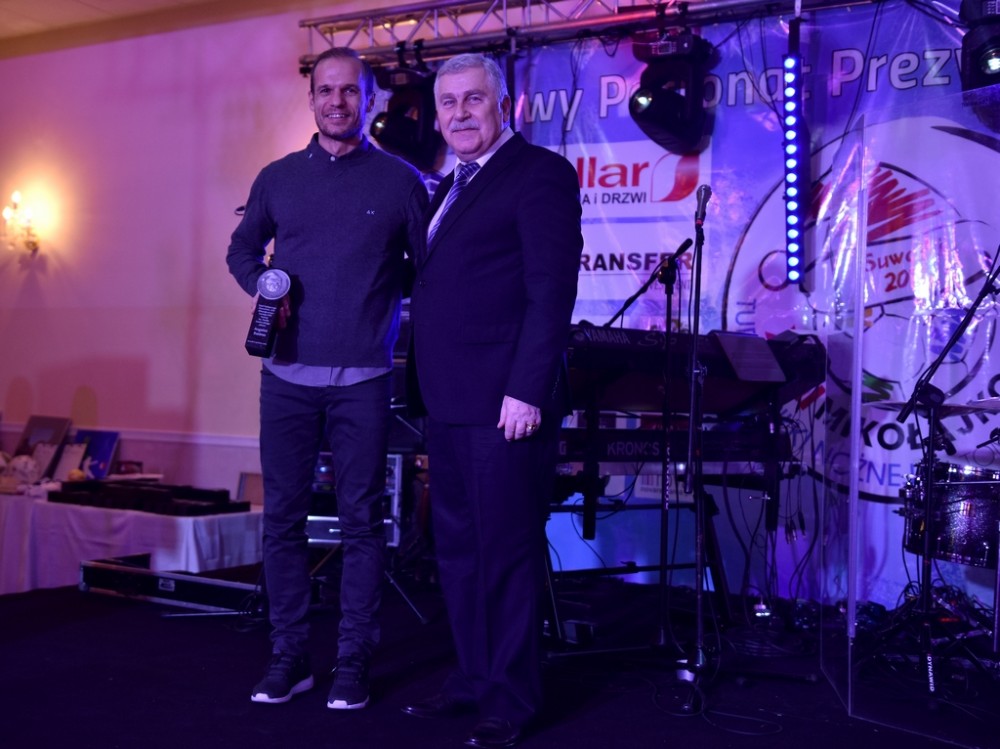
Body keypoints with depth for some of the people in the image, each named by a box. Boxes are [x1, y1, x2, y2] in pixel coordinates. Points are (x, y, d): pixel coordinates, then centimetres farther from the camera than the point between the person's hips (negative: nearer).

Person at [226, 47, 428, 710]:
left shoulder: (400, 181, 3)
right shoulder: (278, 179, 10)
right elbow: (243, 251, 21)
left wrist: (383, 303, -5)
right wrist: (265, 289, 3)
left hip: (362, 379, -2)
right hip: (287, 375, 3)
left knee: (361, 520, 2)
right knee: (283, 516, 6)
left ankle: (354, 661, 12)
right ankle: (289, 655, 18)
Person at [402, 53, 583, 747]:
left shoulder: (540, 173, -6)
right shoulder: (451, 188, 20)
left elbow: (552, 291, -14)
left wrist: (526, 391, -20)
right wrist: (428, 389, 13)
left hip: (504, 402, -9)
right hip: (450, 402, 9)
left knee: (507, 552, -1)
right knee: (457, 549, 15)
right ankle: (474, 678, 28)